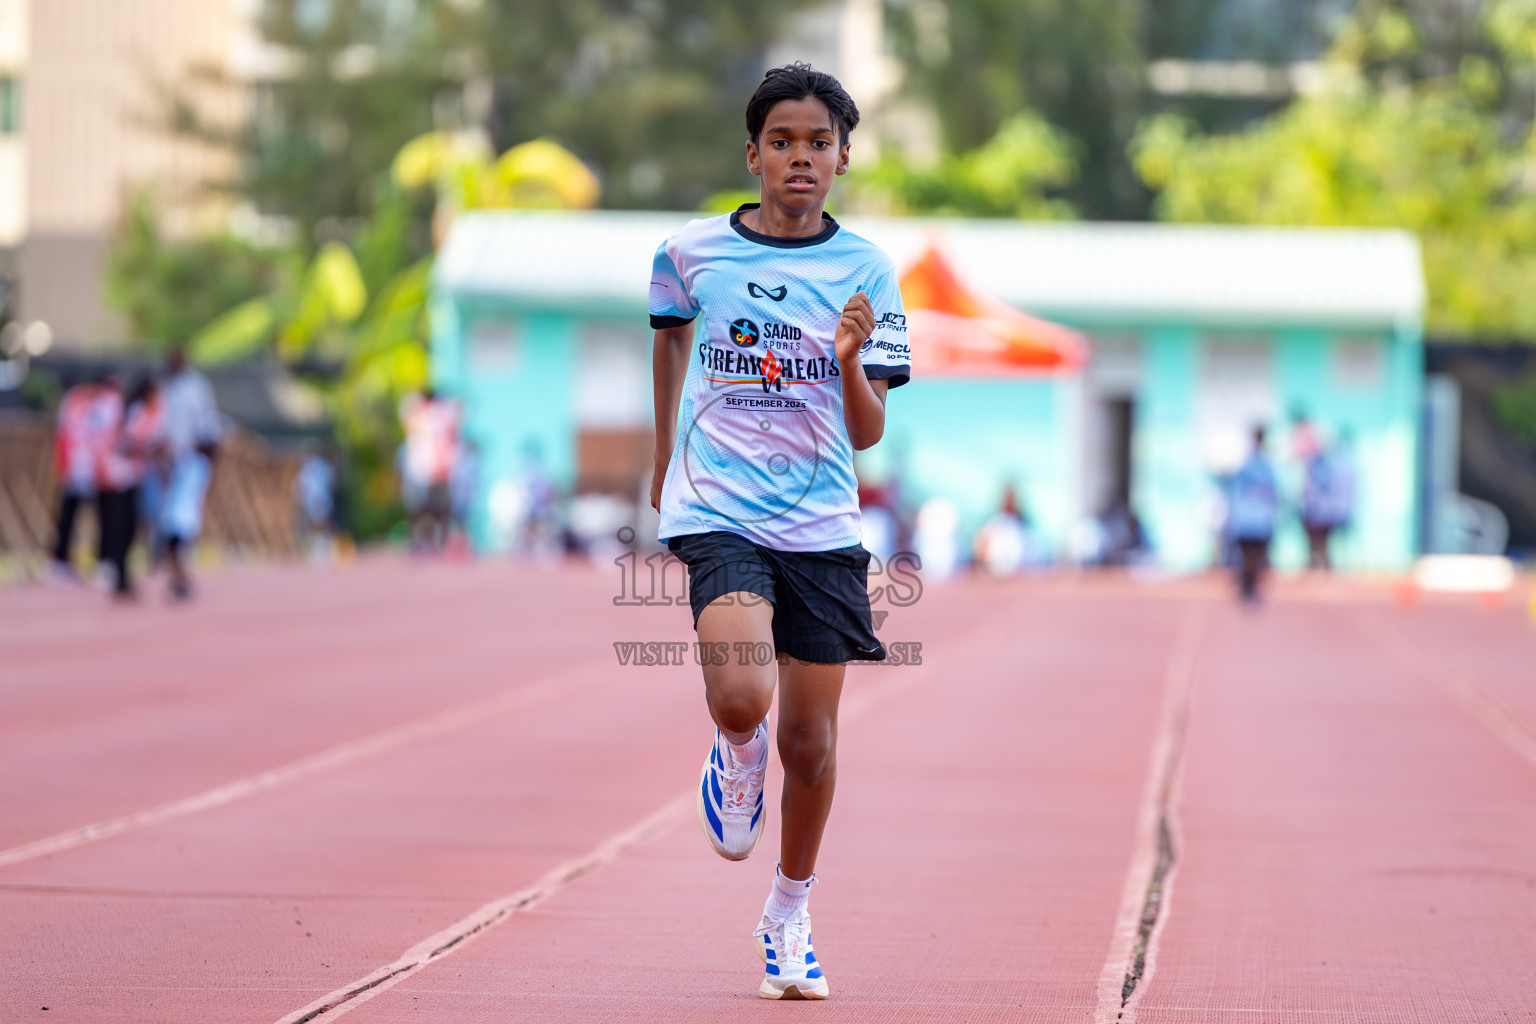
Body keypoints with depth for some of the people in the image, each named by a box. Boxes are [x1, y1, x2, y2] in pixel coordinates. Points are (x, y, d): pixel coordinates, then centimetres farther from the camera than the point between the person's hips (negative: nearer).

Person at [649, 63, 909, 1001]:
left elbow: (868, 434, -1)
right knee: (741, 700, -24)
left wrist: (851, 362, -21)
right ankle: (735, 760, 14)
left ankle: (790, 916, 28)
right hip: (716, 512, -1)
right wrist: (666, 456, 30)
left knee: (810, 737, 6)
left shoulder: (865, 272, -1)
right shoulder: (692, 253, -1)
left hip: (822, 527, 1)